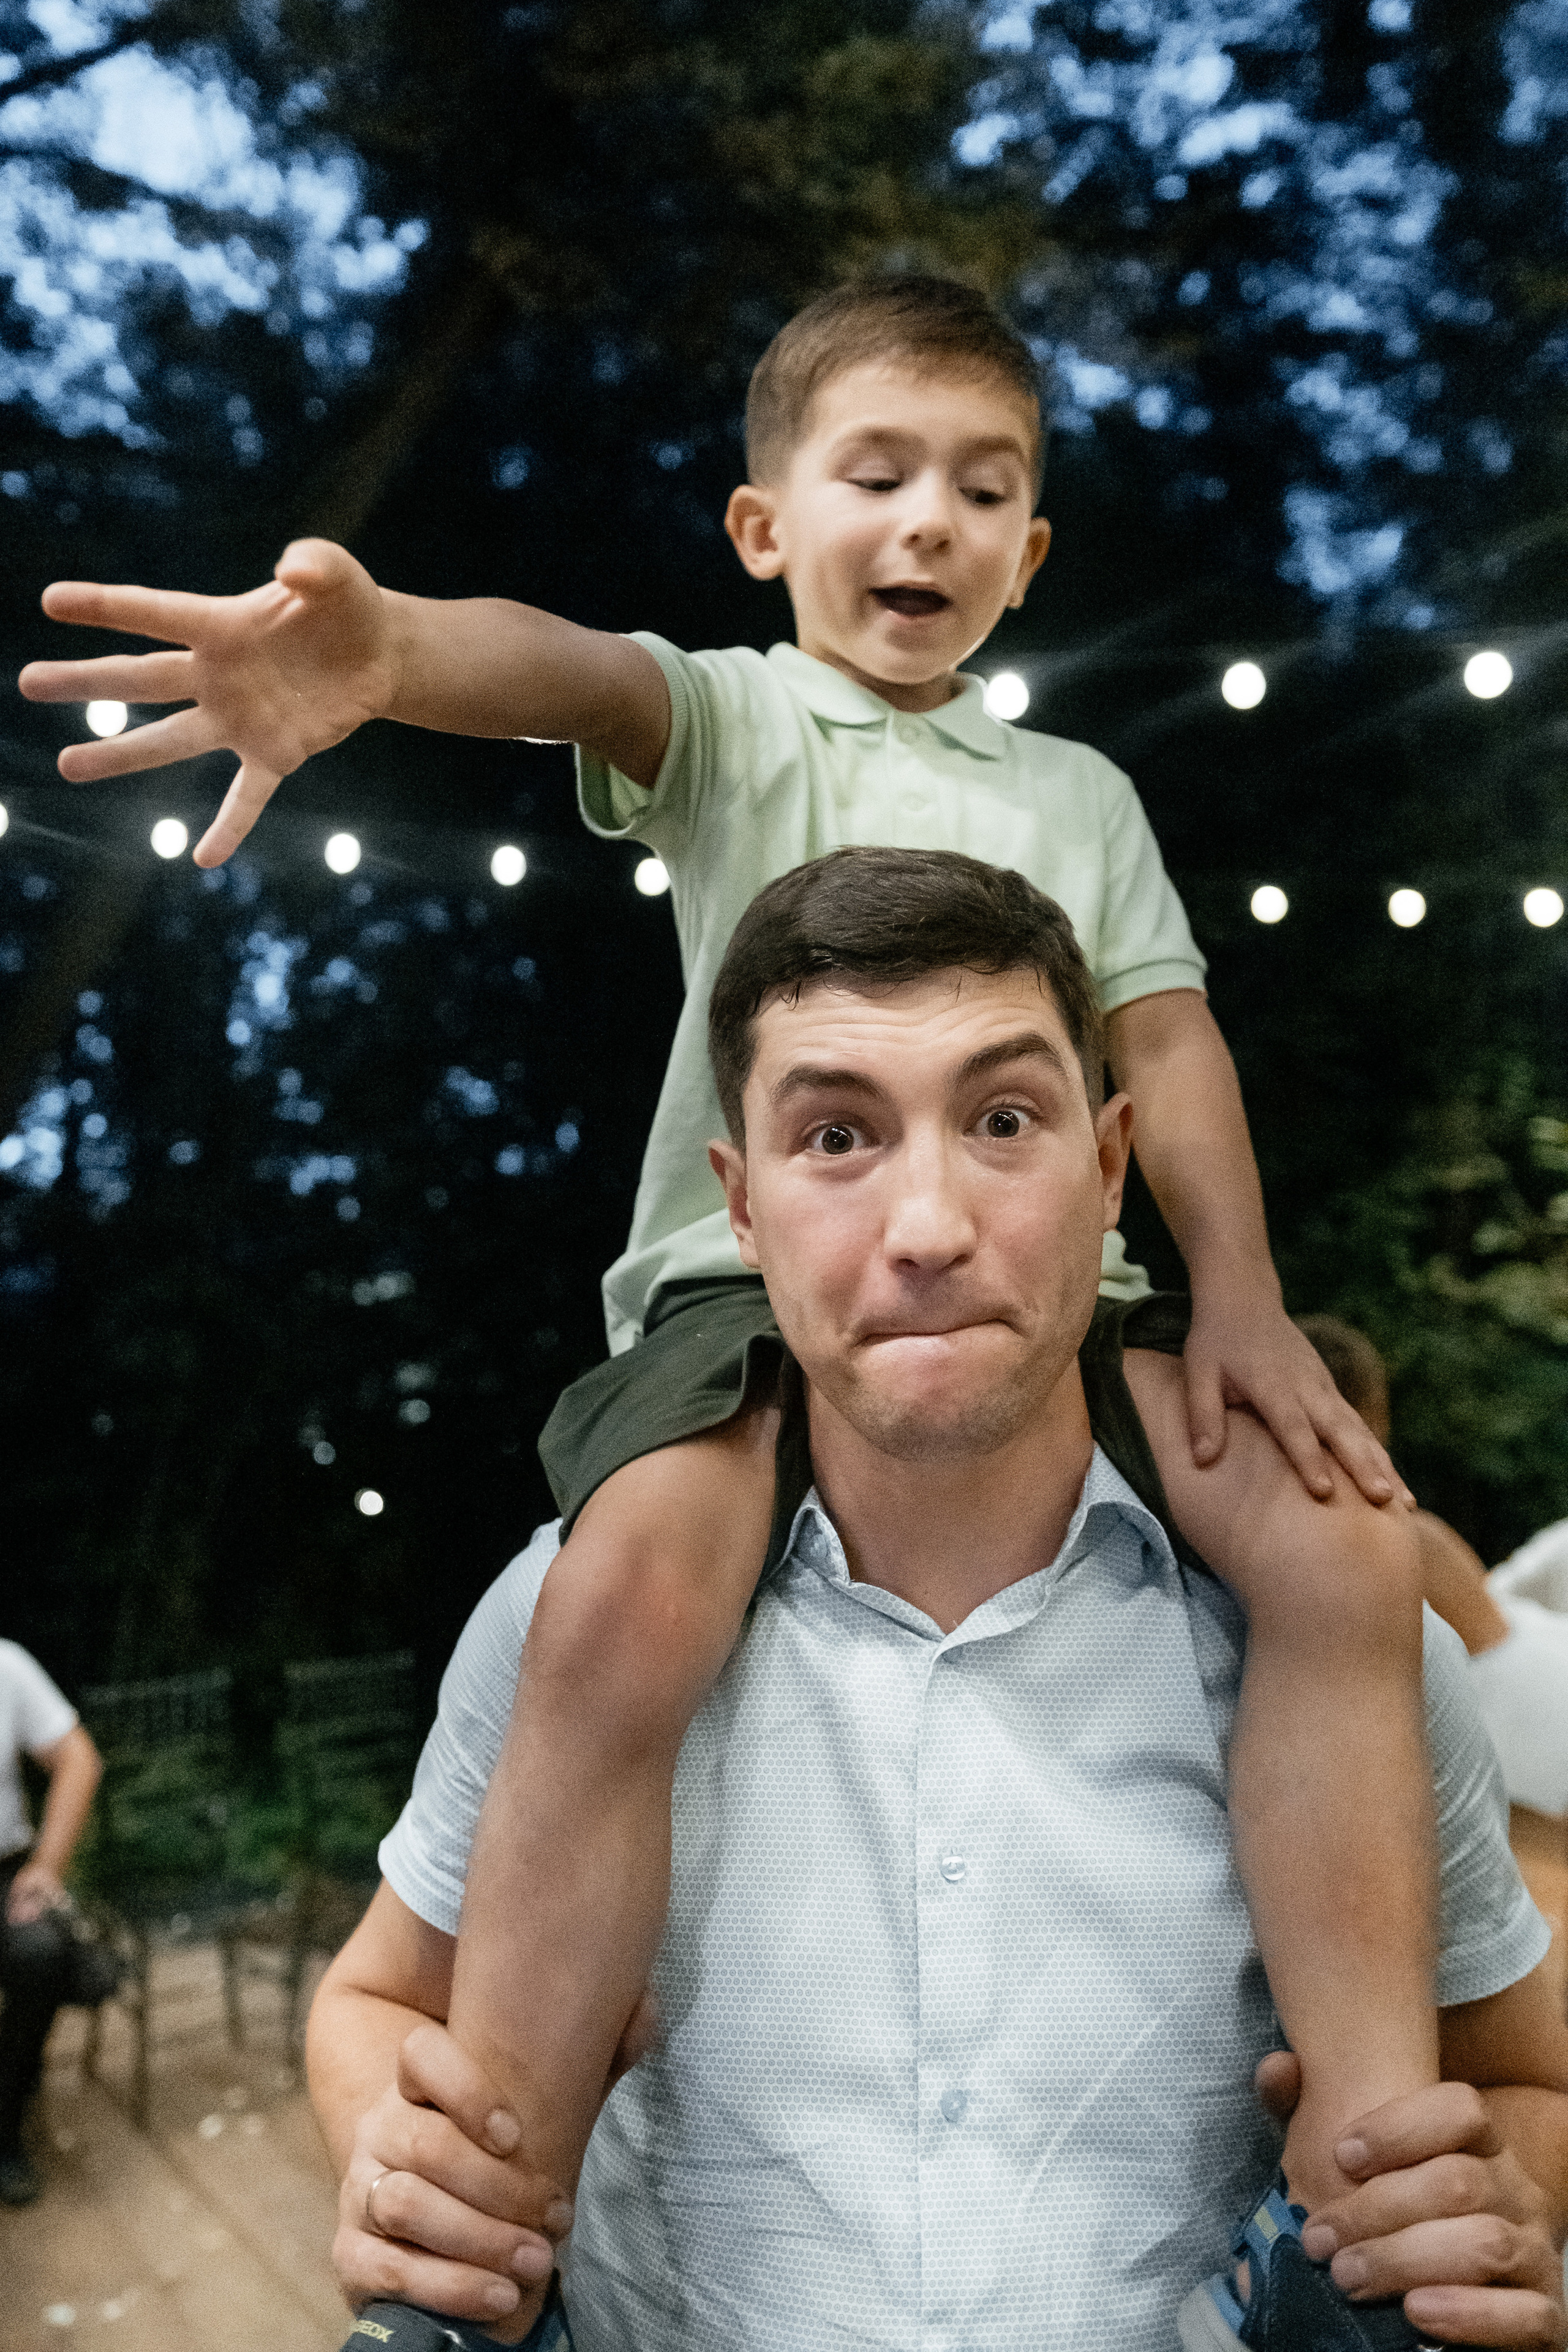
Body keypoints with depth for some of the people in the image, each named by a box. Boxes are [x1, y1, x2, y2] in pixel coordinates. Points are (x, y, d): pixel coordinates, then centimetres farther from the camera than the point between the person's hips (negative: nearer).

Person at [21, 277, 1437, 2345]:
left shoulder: (1078, 791, 24)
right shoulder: (737, 721, 11)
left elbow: (1167, 1035, 14)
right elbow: (584, 674, -13)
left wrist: (1241, 1292, -5)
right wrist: (386, 645, -38)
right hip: (750, 1267, -3)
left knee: (1351, 1566, -19)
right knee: (623, 1613, -31)